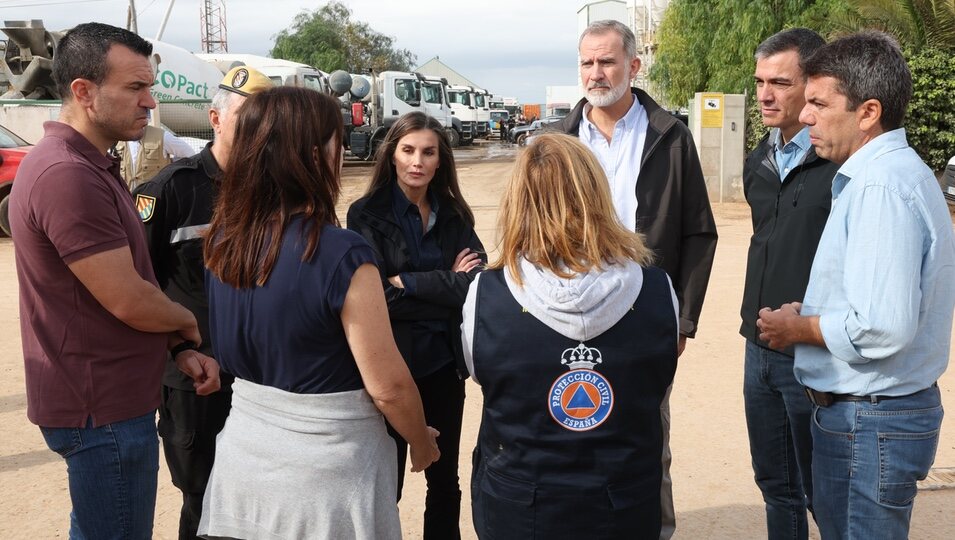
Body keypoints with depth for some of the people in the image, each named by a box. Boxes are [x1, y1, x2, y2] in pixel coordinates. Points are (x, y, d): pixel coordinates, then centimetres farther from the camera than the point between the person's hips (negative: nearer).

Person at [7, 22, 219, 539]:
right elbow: (129, 302, -25)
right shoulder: (67, 175, -24)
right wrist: (187, 321, -5)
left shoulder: (88, 166, 11)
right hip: (104, 409, -10)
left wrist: (179, 347, 1)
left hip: (103, 397, 10)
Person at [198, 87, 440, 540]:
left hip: (243, 458, 6)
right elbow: (388, 386, -19)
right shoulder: (341, 254, -24)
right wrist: (422, 441, -1)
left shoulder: (223, 240, -4)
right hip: (324, 477, -5)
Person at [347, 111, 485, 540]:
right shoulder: (366, 214, -6)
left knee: (445, 477, 16)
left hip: (444, 362, 4)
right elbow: (378, 295, -15)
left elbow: (477, 283, -9)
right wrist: (446, 284, -13)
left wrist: (409, 282, -16)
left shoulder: (454, 215, 4)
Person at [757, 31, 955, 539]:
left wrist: (799, 327, -12)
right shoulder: (890, 172, 11)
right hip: (877, 410, 10)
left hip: (870, 421, -10)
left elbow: (882, 329, -30)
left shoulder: (883, 187, -22)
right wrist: (807, 316, 6)